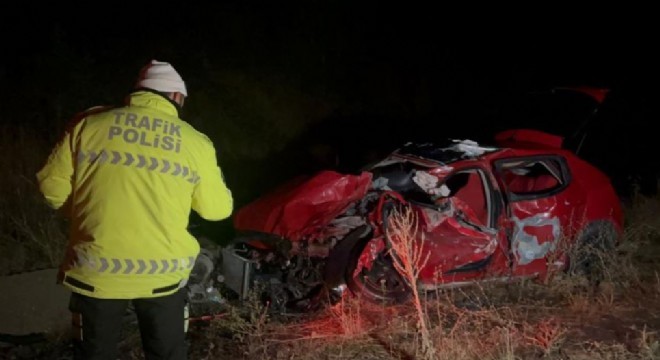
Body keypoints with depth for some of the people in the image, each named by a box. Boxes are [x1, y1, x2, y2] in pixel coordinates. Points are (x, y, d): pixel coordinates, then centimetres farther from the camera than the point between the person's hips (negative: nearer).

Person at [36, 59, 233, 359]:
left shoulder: (89, 124, -1)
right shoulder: (194, 142, -2)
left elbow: (52, 187, 3)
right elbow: (218, 209, 6)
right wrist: (213, 178, 26)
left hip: (97, 270, 1)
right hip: (163, 272, 0)